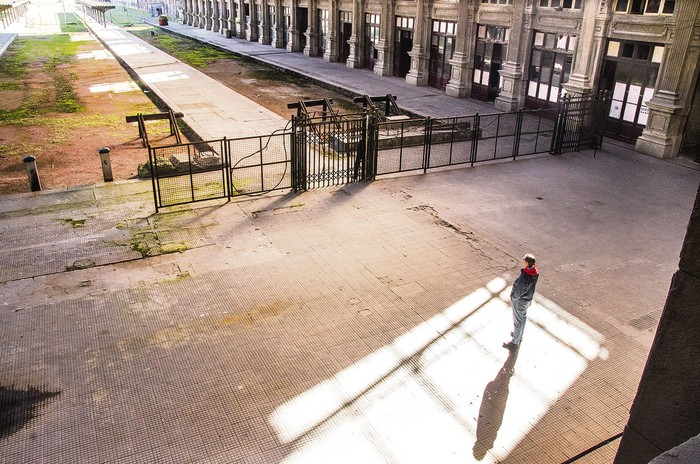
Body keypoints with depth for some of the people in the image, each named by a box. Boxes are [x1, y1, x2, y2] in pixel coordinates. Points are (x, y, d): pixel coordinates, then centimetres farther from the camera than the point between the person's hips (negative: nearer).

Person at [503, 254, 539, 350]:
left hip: (520, 301, -8)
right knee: (523, 317, 28)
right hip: (528, 298, 8)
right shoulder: (535, 272, -15)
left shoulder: (524, 277, -39)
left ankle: (515, 343, 29)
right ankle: (519, 335, 51)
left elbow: (518, 293, -28)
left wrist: (513, 298, -8)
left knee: (518, 321, 11)